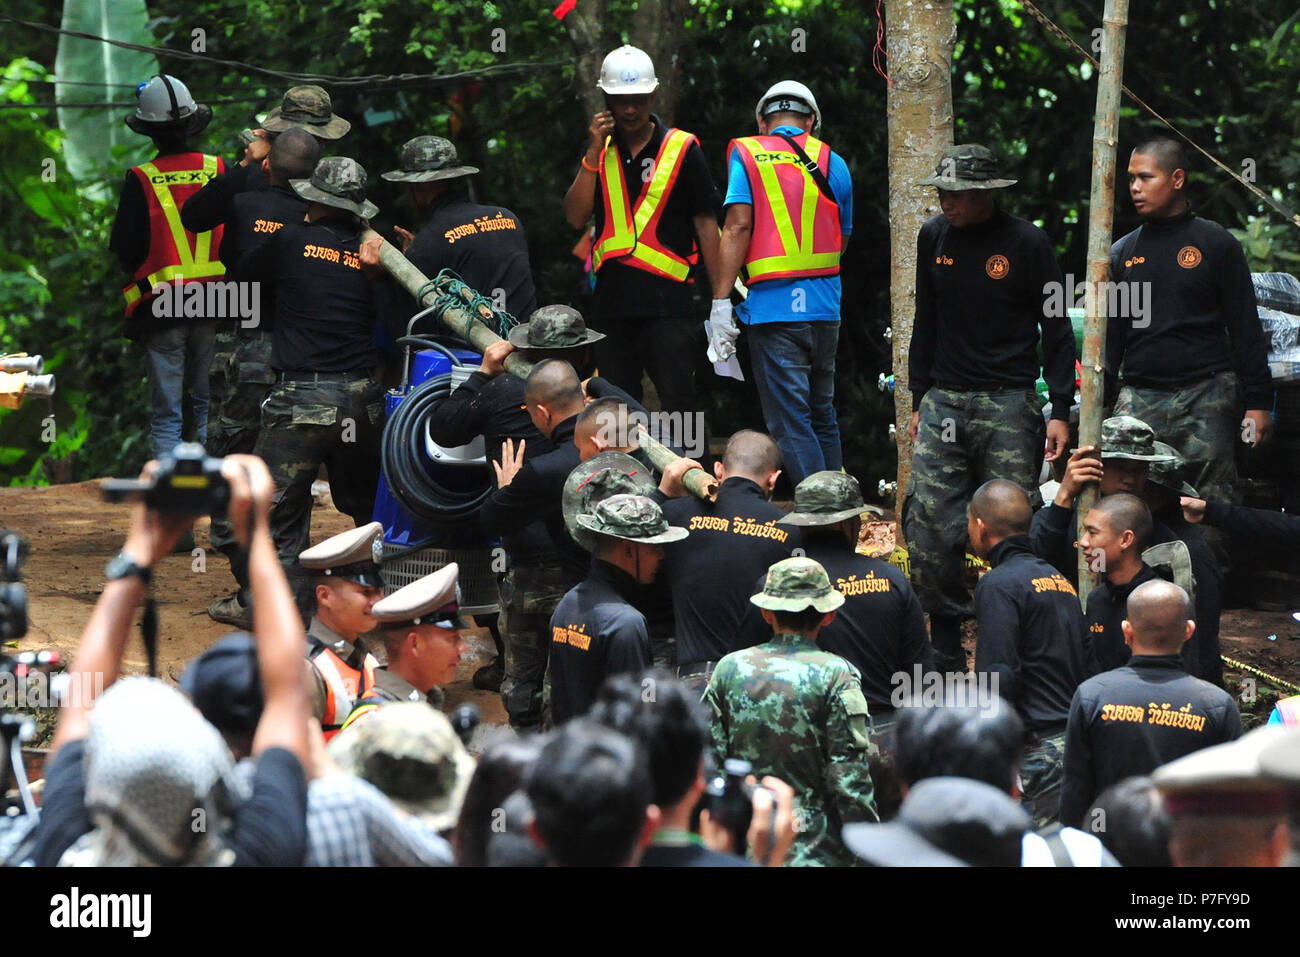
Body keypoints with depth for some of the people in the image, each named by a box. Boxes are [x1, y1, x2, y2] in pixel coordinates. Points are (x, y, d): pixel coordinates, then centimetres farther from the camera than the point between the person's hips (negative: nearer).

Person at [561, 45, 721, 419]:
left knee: (679, 405, -10)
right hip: (613, 300, 4)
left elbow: (705, 223, 1)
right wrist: (594, 154, -4)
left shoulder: (682, 149, 2)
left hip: (667, 298, -4)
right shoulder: (600, 152, 13)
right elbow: (576, 217, 3)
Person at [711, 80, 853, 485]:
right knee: (823, 416, 17)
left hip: (773, 305, -4)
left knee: (790, 423, -5)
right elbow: (841, 241, 15)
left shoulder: (747, 154, 1)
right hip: (825, 307, 4)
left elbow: (738, 226, -9)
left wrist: (721, 301, -10)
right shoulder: (832, 162, 11)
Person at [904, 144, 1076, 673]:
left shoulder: (1026, 243, -3)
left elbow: (1057, 329, 1)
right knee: (928, 521, -7)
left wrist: (1060, 410, -5)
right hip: (944, 403, 4)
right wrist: (919, 400, 16)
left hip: (1009, 405, -4)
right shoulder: (934, 238, 9)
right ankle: (946, 653, -1)